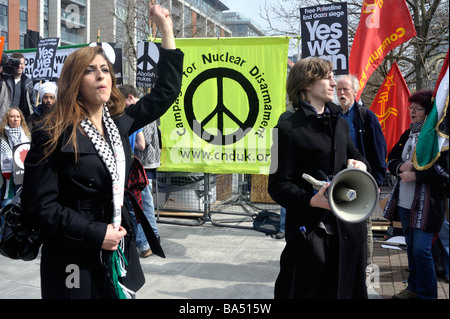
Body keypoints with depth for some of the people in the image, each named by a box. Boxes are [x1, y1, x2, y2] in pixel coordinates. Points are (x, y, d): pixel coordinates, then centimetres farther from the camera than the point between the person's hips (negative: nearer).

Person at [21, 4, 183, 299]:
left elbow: (166, 91, 8)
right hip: (73, 262, -5)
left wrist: (166, 27, 7)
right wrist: (95, 234, -19)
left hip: (119, 252, 5)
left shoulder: (120, 122, 3)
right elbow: (40, 205, -14)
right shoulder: (53, 135, -12)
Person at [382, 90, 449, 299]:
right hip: (404, 202, 7)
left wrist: (415, 175, -17)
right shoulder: (407, 135, 13)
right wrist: (401, 167, -5)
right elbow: (391, 160, 17)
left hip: (426, 204, -7)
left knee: (421, 250, -6)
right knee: (411, 248, 16)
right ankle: (413, 288, 31)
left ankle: (427, 295, 11)